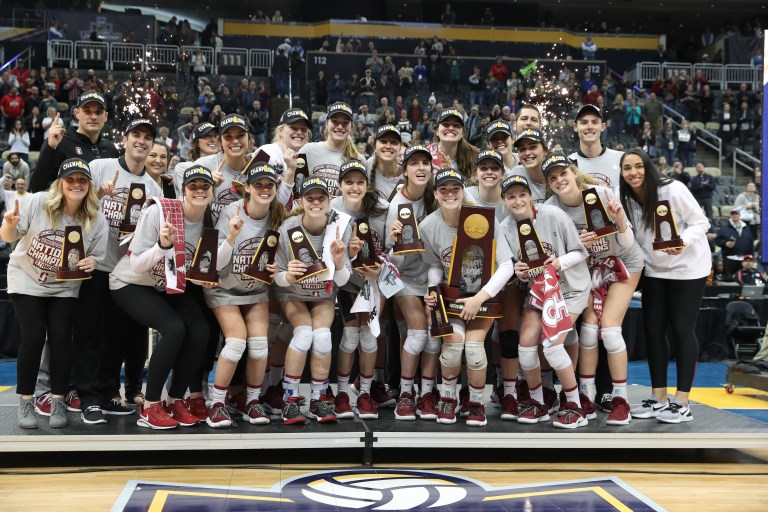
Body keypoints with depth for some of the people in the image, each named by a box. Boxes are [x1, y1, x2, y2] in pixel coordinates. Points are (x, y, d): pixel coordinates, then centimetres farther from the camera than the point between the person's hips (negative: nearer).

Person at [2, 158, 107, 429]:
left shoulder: (97, 221, -11)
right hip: (26, 281, -2)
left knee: (61, 339, -7)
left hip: (64, 287, 2)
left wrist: (91, 263, -22)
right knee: (34, 337, -11)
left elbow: (96, 259, 1)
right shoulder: (38, 202, -18)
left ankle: (58, 403, 9)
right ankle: (25, 402, 6)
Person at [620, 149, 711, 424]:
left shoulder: (673, 189, -19)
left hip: (687, 267, -6)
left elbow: (700, 223, -16)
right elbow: (632, 238, 3)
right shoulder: (628, 200, -2)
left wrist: (683, 242, -35)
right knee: (653, 329, 4)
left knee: (681, 329, -3)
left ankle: (682, 403, 3)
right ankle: (659, 399, 14)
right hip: (654, 270, 6)